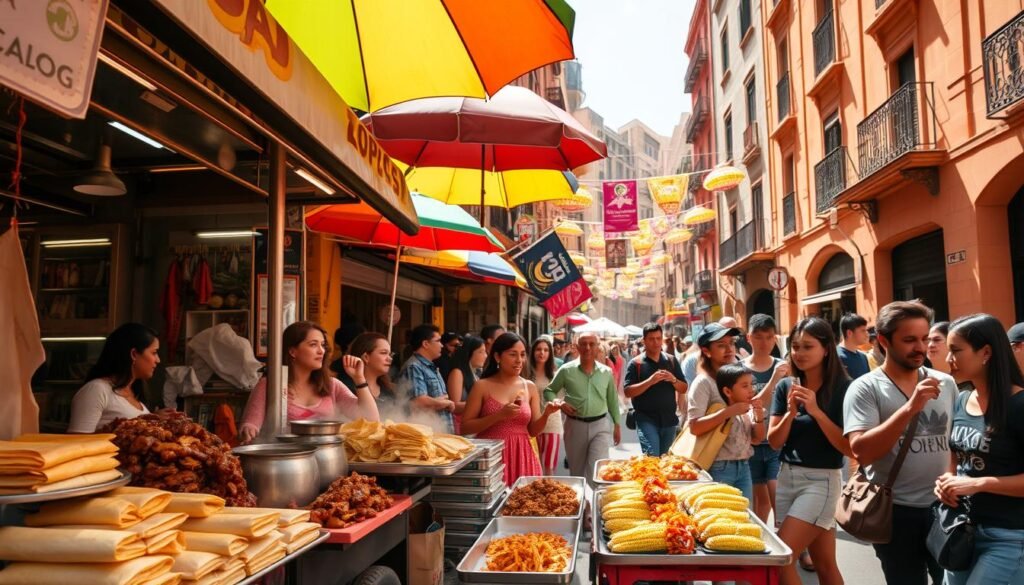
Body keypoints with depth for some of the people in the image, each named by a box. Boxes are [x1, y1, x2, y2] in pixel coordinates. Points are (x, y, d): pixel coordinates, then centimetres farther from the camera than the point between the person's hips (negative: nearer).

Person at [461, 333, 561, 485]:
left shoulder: (530, 387, 7)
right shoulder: (482, 386, -3)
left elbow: (533, 431, 10)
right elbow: (465, 427, -6)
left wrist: (546, 413, -9)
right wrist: (499, 416, -16)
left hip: (522, 456, 3)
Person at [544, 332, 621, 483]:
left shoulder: (606, 372, 2)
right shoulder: (566, 370, -4)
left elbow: (613, 400, 11)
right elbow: (548, 391, 6)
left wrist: (617, 425, 12)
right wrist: (559, 403, -13)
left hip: (600, 425, 0)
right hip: (575, 425, 0)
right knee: (576, 470, 13)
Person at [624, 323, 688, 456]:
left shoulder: (671, 360, 7)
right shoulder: (636, 363, -4)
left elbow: (683, 389, 9)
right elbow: (628, 392, -11)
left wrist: (673, 380, -12)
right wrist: (650, 381, -22)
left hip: (669, 419, 4)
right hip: (646, 419, -4)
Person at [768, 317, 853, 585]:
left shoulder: (843, 389, -9)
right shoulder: (785, 386, 4)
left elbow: (850, 448, -13)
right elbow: (774, 442, 2)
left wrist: (816, 411, -21)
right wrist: (791, 412, -15)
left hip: (822, 481, -5)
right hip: (787, 477, 5)